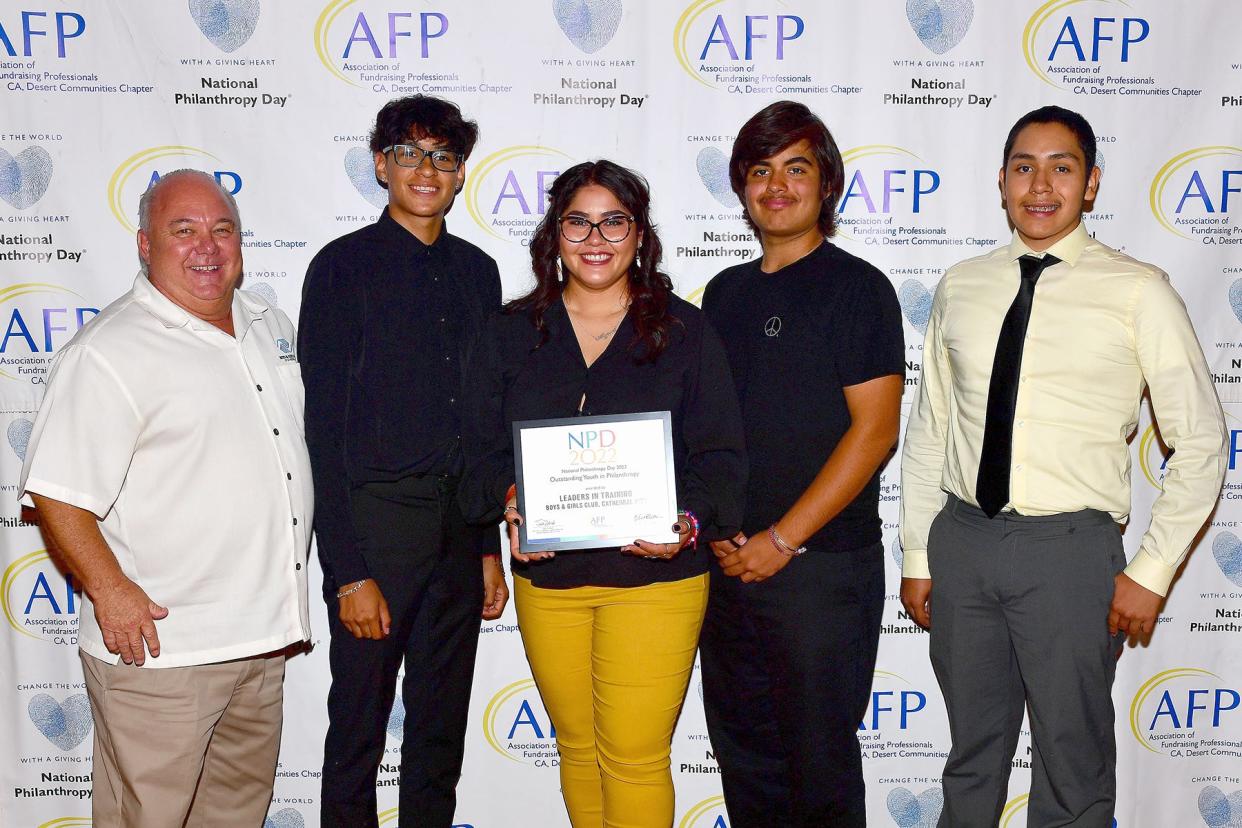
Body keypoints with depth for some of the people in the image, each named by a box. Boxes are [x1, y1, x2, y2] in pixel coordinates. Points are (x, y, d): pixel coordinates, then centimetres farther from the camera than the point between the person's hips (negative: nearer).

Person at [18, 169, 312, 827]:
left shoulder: (269, 326, 10)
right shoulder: (108, 352, -13)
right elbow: (56, 494, -17)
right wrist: (112, 592, -20)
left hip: (262, 636, 7)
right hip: (157, 647, -7)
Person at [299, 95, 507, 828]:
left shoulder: (477, 272, 10)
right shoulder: (344, 267, -4)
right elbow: (324, 428, -8)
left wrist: (491, 547, 10)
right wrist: (349, 571, -13)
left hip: (460, 530, 5)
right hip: (375, 519, -4)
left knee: (442, 731, 15)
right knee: (358, 732, 6)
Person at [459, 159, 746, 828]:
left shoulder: (685, 331, 1)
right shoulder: (512, 332, 8)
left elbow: (719, 455, -1)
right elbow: (482, 446, 5)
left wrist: (689, 520, -19)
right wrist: (508, 500, -15)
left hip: (654, 576, -3)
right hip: (546, 576, 3)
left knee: (634, 757, -2)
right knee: (577, 746, 16)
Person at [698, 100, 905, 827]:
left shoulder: (857, 287, -5)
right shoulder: (726, 292, 12)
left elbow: (875, 428, -12)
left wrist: (782, 539, -15)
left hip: (822, 563, -5)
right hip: (729, 563, 6)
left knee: (818, 756, 6)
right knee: (743, 749, 15)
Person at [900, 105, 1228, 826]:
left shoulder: (1138, 292, -5)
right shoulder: (961, 287, 6)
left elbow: (1203, 441, -3)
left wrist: (1152, 573, -6)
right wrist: (917, 555, 9)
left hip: (1069, 550, -3)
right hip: (961, 540, 4)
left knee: (1074, 767, 11)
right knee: (971, 755, 19)